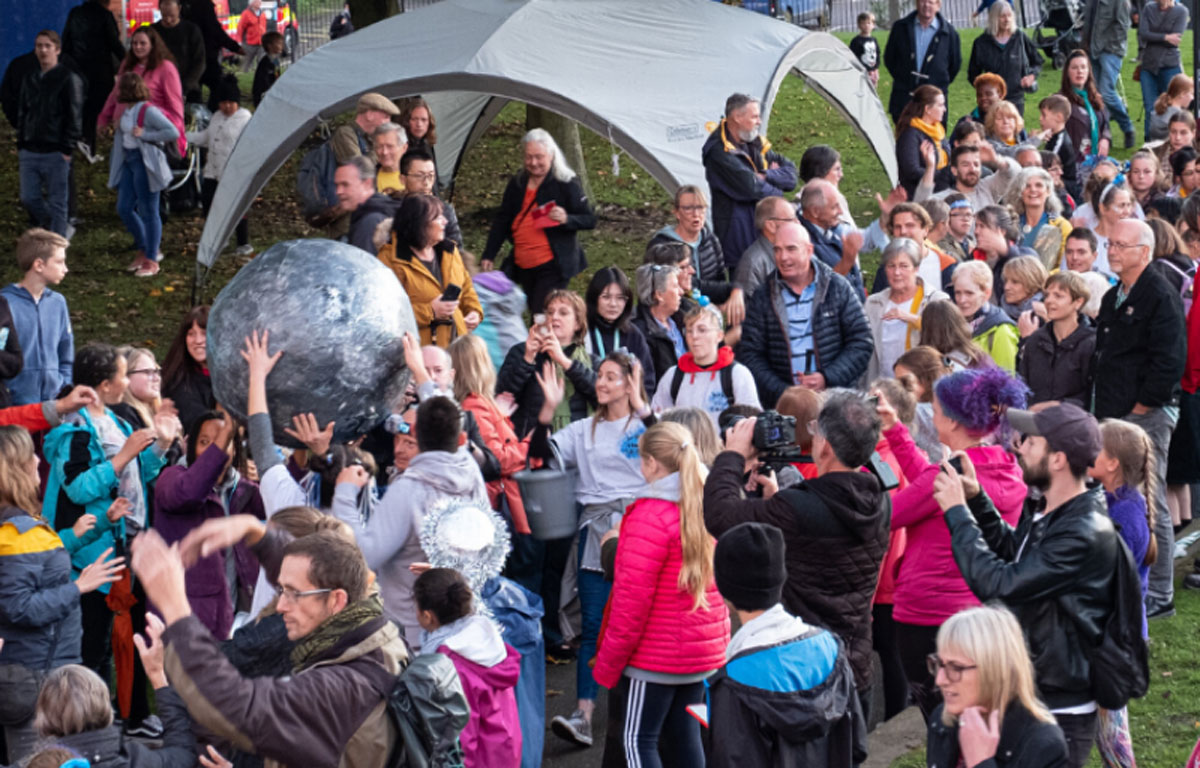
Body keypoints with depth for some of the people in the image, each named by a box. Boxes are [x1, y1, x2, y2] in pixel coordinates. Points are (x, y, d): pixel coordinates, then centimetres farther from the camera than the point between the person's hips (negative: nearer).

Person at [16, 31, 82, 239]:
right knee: (29, 199, 4)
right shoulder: (30, 79, 14)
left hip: (55, 153, -6)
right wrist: (20, 146, 12)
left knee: (56, 204, -1)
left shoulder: (69, 79, -5)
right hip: (30, 152, 6)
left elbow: (74, 117, -8)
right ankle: (63, 229, 24)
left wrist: (67, 149, -13)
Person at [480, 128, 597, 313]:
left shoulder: (567, 184, -6)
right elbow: (502, 220, 17)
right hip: (523, 268, 6)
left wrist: (567, 219, -26)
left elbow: (589, 220, -5)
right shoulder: (517, 184, 10)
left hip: (552, 266, -6)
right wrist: (488, 256, 12)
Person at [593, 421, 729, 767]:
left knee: (638, 740, 4)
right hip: (706, 651, 7)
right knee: (685, 738, 16)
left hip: (656, 656, -7)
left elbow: (633, 599, -19)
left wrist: (608, 663, -11)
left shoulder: (649, 516, -19)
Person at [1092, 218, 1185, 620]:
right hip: (1114, 417, 9)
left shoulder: (1161, 297, -10)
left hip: (1147, 416, -9)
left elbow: (1170, 361, -16)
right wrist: (1102, 409, 15)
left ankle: (1159, 596, 0)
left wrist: (1140, 407, -14)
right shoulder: (1113, 298, 18)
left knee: (1151, 507, -6)